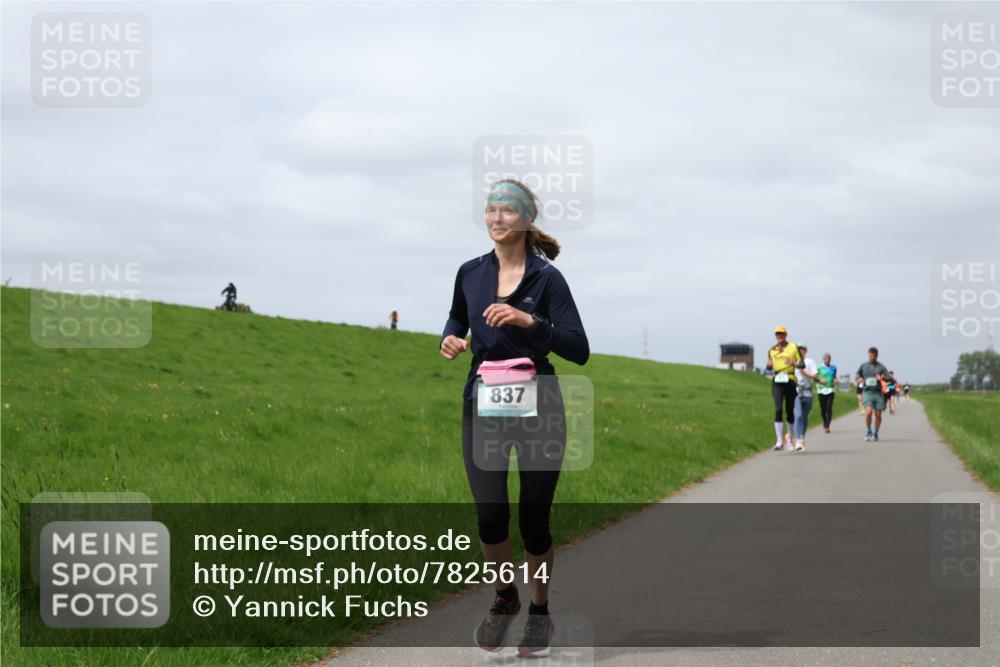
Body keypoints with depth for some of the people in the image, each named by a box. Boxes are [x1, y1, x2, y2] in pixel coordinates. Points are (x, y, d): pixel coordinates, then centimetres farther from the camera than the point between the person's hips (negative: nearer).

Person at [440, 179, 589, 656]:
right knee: (490, 514, -10)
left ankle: (539, 612, 24)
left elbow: (579, 349, -12)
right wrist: (450, 339, 1)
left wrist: (529, 321, -25)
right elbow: (458, 318, 24)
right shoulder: (470, 273, 4)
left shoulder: (547, 278, -7)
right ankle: (504, 599, 17)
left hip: (537, 407, -2)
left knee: (533, 519, 2)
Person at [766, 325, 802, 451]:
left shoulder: (793, 347, 3)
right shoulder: (772, 350, 11)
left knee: (790, 411, 8)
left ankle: (789, 436, 32)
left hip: (790, 381, -1)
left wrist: (794, 363, -20)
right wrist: (769, 365, -4)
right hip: (777, 382, 1)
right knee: (778, 409, -14)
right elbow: (769, 366, 20)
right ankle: (779, 440, -17)